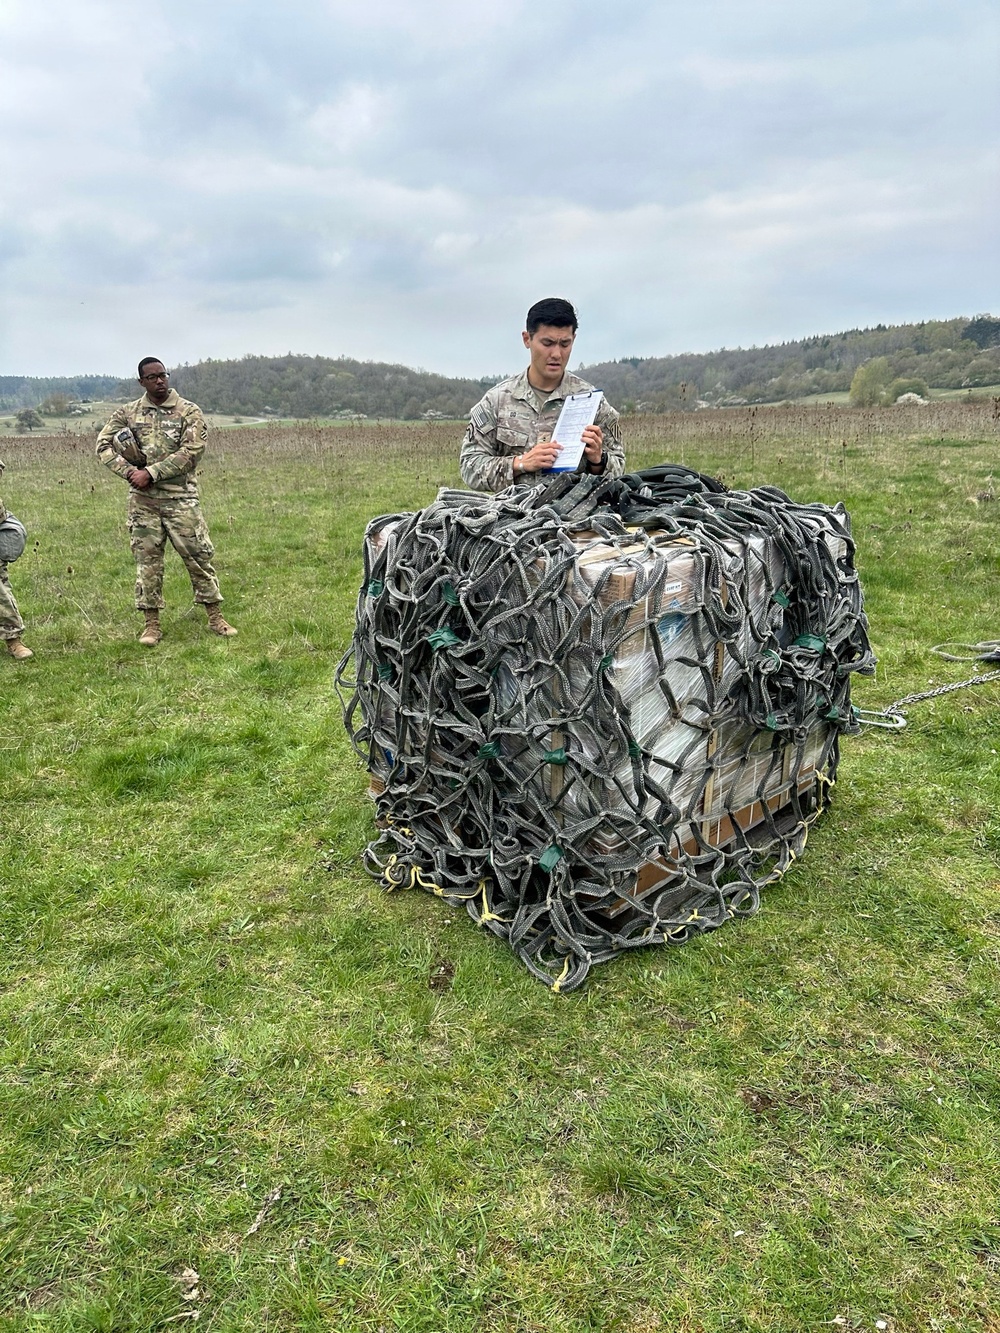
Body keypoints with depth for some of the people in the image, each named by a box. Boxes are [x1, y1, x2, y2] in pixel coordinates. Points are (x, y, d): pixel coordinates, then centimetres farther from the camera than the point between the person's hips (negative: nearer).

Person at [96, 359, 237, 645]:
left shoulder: (189, 412, -1)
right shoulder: (127, 413, 9)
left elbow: (190, 452, -12)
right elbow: (104, 445, 8)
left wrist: (151, 472, -15)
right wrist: (129, 471, -9)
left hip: (181, 497, -2)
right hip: (143, 498, 2)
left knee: (197, 555, 0)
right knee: (147, 558, 5)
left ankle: (215, 618, 10)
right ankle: (151, 624, 12)